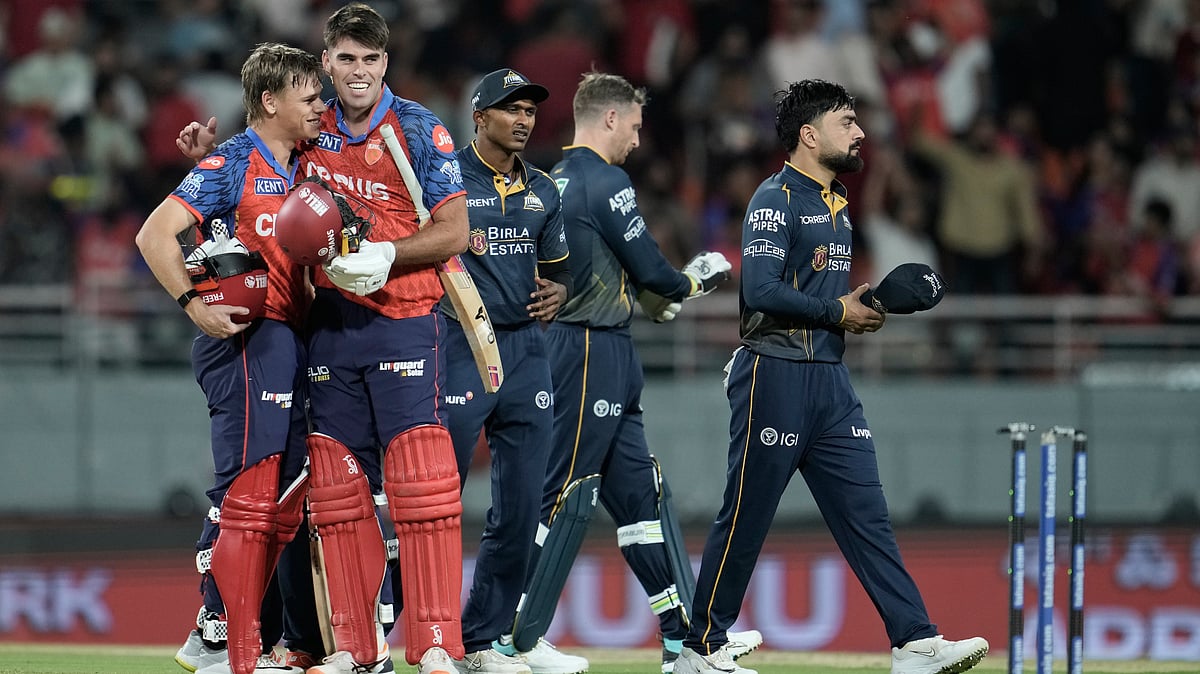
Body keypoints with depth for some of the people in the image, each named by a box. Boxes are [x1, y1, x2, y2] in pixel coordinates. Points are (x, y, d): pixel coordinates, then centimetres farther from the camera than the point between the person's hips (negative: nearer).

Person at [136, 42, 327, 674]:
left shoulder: (298, 171, 19)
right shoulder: (233, 163, -6)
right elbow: (155, 235, -12)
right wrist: (195, 305, -20)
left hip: (288, 341, 9)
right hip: (246, 338, -9)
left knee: (280, 504, 11)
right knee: (250, 496, -12)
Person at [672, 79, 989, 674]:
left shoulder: (835, 203, 18)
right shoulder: (776, 200, -11)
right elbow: (762, 291, -22)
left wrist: (867, 307, 7)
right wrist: (838, 312, -14)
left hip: (830, 379, 8)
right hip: (775, 377, -8)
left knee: (866, 514, 2)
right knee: (744, 517, -2)